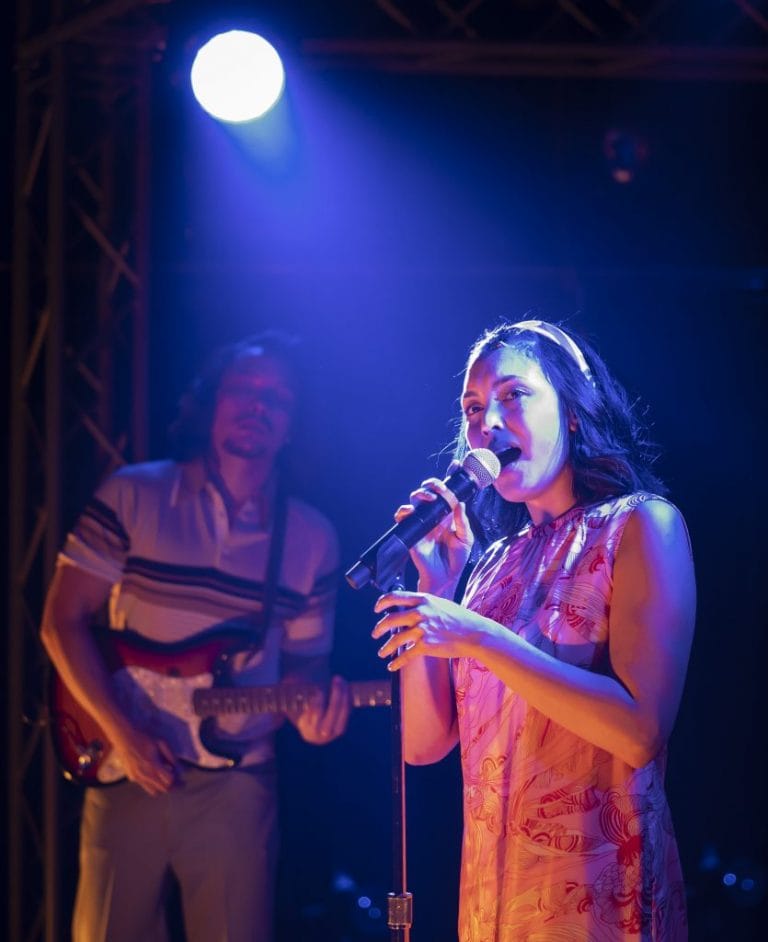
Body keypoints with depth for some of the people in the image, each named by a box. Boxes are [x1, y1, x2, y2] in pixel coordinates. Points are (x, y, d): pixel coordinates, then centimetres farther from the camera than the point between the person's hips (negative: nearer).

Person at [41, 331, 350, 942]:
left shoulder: (311, 539, 5)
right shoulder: (133, 496, -1)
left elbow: (303, 660, 11)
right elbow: (63, 620, -3)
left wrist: (309, 707, -13)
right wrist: (121, 731, -13)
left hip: (237, 787, 1)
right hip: (126, 772, -1)